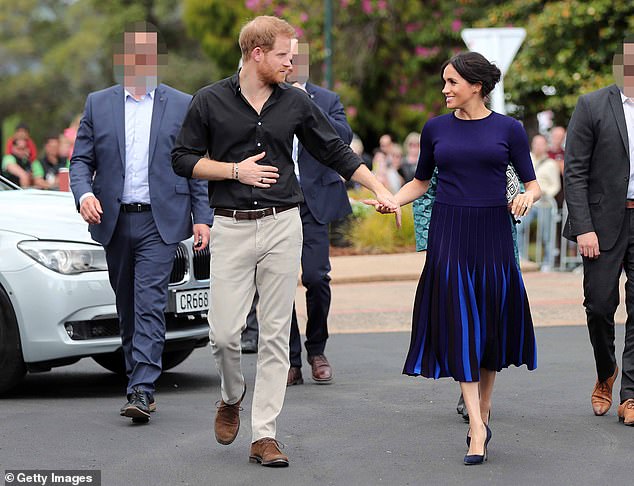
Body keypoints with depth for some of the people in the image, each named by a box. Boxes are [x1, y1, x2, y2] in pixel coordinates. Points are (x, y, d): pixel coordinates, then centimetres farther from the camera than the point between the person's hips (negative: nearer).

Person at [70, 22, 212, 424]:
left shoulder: (182, 105, 5)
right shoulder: (98, 104, 9)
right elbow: (81, 160, 9)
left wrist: (202, 217, 0)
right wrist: (84, 194, -12)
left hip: (160, 222, -3)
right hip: (114, 221, 3)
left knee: (150, 304, -13)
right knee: (127, 307, 10)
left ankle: (142, 390, -17)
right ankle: (138, 381, 21)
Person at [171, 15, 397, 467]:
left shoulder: (295, 102, 6)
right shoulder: (210, 101, 0)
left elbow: (336, 151, 13)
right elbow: (183, 159, 3)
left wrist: (380, 188, 6)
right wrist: (235, 170, -9)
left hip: (283, 226, 2)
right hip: (231, 228, -2)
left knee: (275, 335, 0)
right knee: (224, 332, -5)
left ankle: (264, 435, 4)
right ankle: (232, 396, 27)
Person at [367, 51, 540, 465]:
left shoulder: (508, 129, 0)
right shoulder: (436, 129, 6)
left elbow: (532, 183, 4)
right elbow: (421, 181, 16)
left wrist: (529, 196, -18)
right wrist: (392, 200, -1)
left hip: (492, 234, 0)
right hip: (449, 234, 1)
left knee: (493, 323, 5)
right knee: (460, 325, -7)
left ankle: (483, 412, 23)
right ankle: (478, 429, -10)